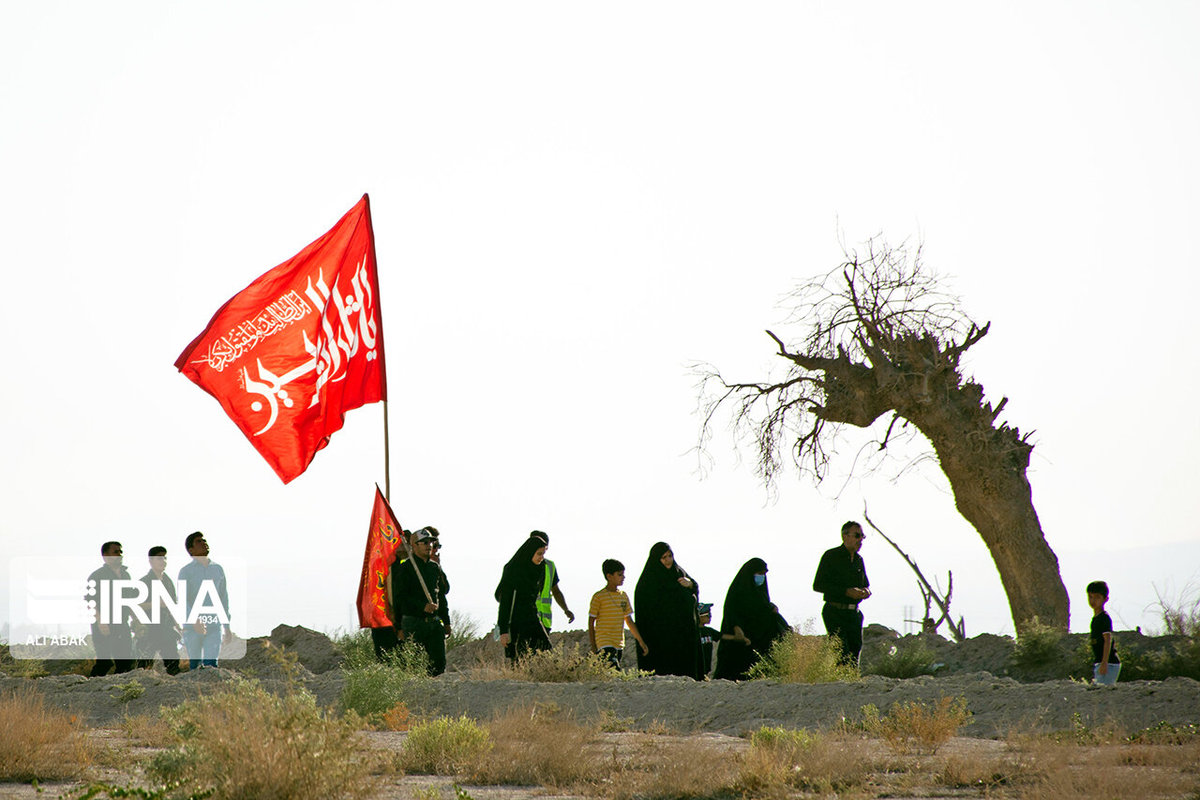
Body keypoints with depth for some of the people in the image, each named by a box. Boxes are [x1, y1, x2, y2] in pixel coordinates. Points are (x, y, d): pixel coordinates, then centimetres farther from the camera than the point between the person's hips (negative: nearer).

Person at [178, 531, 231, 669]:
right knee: (194, 665, 2)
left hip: (214, 627, 2)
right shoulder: (186, 571, -1)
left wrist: (227, 628, 19)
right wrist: (193, 620, -28)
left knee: (211, 665, -10)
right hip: (191, 627, -2)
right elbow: (182, 600, -12)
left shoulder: (218, 569, 12)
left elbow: (223, 599, 19)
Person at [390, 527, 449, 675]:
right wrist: (422, 606, -21)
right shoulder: (404, 568, -5)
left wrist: (446, 621, 18)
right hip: (414, 623, -6)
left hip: (434, 621, 6)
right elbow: (400, 596, -11)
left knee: (439, 661, 1)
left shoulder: (435, 568, 15)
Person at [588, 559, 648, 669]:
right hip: (604, 644, -7)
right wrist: (593, 647, -6)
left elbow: (629, 621, 20)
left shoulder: (623, 596, 12)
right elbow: (591, 623, -3)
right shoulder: (598, 597, -7)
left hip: (619, 644, 7)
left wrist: (641, 641, 18)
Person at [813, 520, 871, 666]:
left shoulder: (859, 559, 14)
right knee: (842, 654, -14)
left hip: (854, 614, 6)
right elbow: (818, 585, -10)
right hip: (835, 613, -6)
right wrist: (846, 592, -18)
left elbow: (865, 583, 26)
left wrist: (866, 591, -1)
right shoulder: (831, 556, -5)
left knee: (856, 647, 3)